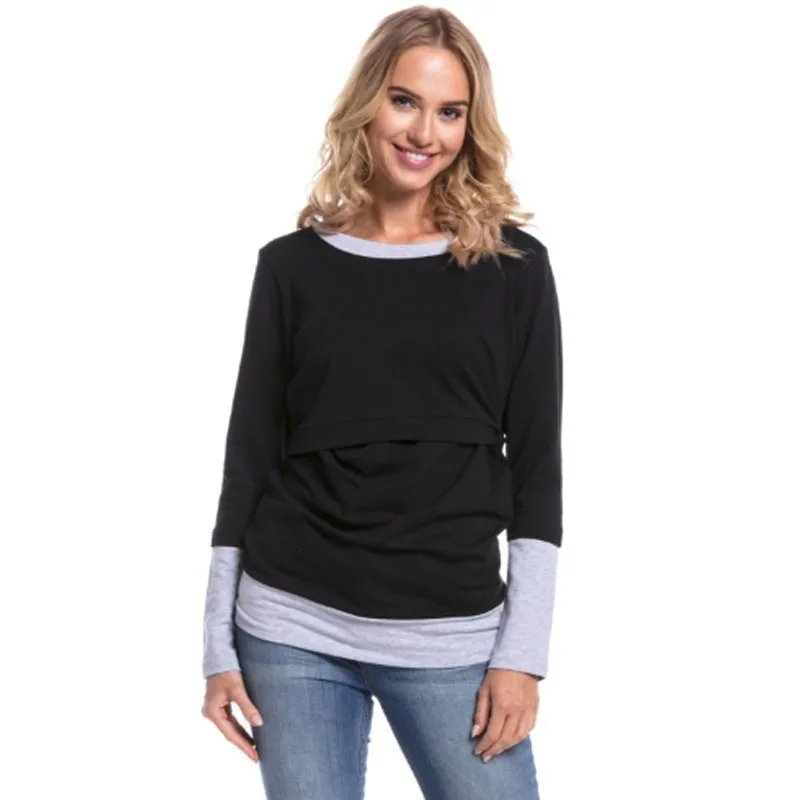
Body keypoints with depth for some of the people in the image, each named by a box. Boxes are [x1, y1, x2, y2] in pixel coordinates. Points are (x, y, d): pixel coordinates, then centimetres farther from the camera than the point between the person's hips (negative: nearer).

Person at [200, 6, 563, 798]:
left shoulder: (513, 266, 2)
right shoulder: (292, 265, 4)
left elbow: (535, 465, 2)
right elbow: (250, 455, 6)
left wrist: (523, 649, -4)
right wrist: (219, 644, 4)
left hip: (453, 638, -1)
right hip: (292, 628, 1)